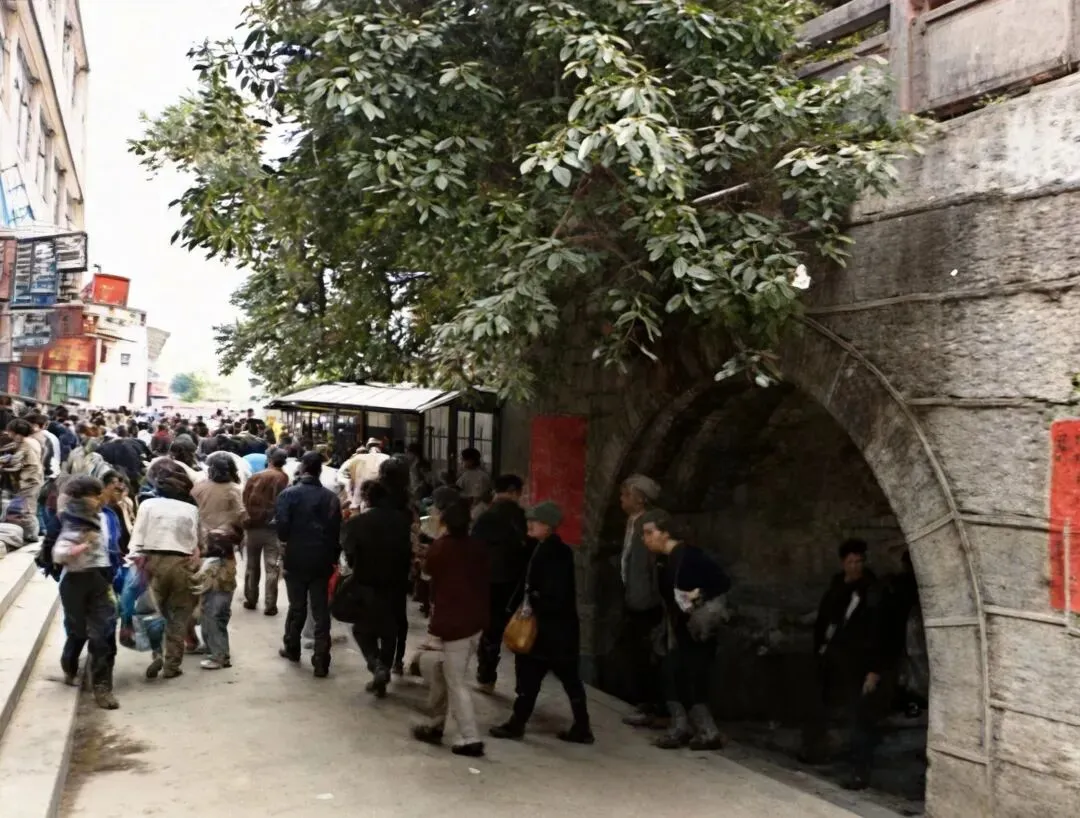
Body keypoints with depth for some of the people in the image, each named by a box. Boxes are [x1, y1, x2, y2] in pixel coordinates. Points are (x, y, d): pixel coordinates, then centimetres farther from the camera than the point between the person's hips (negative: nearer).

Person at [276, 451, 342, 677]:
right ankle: (321, 662, 2)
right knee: (321, 611, 4)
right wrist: (334, 557, 9)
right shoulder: (331, 497, 0)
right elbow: (337, 531, 0)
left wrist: (286, 540, 8)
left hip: (296, 559, -1)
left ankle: (292, 648, 33)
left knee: (297, 606, 17)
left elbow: (281, 527, -14)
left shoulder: (288, 494, -7)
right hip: (322, 560, 1)